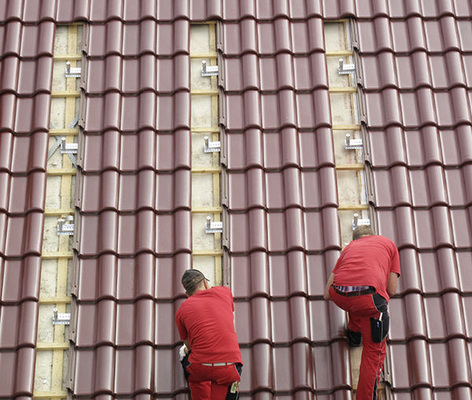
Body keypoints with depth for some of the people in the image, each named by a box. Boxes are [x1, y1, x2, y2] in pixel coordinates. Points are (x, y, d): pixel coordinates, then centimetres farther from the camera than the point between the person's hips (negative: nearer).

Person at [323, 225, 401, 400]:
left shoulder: (349, 247, 32)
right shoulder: (388, 243, 27)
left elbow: (327, 293, 25)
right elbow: (391, 289, 18)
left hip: (339, 297, 4)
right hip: (369, 299, -3)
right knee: (374, 352, 10)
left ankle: (354, 333, 59)